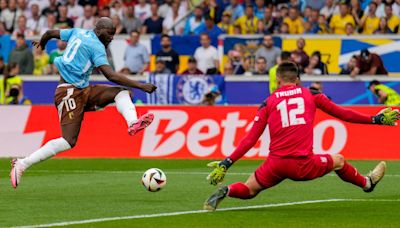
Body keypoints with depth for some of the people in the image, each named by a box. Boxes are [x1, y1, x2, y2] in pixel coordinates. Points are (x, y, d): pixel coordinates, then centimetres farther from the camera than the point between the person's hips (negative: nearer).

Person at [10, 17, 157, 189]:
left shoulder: (78, 33, 13)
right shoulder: (96, 46, -12)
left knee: (121, 91, -2)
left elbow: (50, 33, 26)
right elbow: (111, 76, -20)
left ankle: (133, 123, -28)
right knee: (68, 141, -16)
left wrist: (41, 43, 49)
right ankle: (22, 164, -10)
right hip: (70, 93, -10)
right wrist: (141, 86, -19)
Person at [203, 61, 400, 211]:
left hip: (275, 165, 0)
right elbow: (342, 114, 14)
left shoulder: (268, 103, 9)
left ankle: (226, 191, -14)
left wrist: (227, 163, 4)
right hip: (303, 166, 0)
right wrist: (376, 119, 24)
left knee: (249, 190, 17)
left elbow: (250, 139, 3)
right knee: (338, 160, 28)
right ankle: (367, 183, 50)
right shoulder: (311, 95, 8)